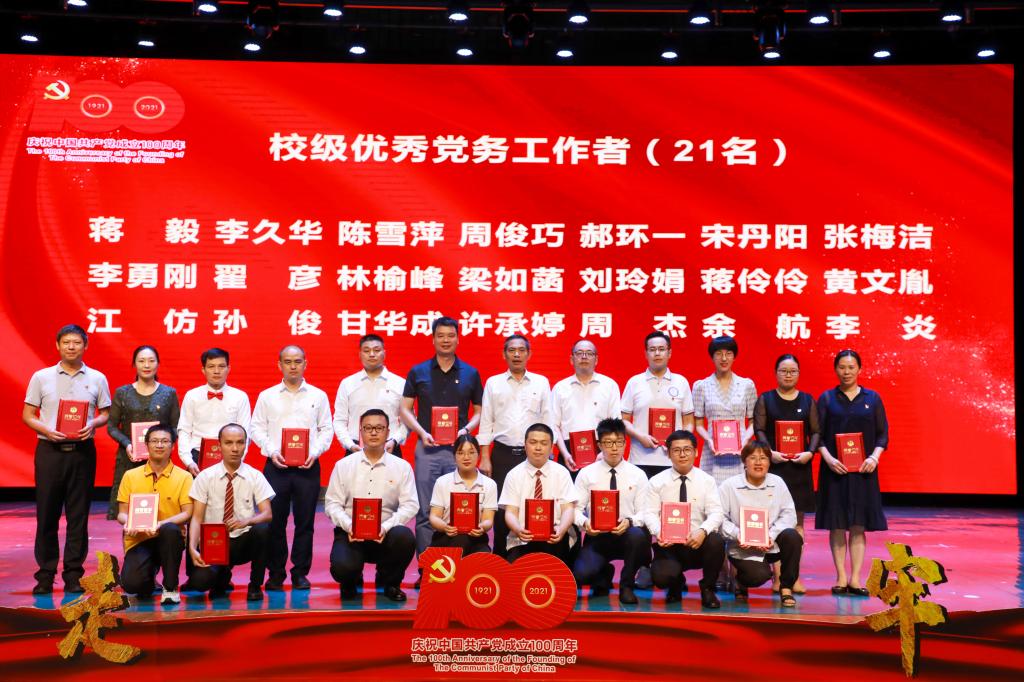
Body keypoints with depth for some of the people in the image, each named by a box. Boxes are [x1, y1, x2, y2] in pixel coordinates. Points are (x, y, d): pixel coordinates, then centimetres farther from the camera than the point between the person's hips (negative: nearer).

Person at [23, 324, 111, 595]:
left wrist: (93, 424, -11)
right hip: (50, 450, 0)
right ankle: (45, 574, 11)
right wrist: (46, 430, -12)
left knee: (78, 514, 2)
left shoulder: (97, 379, 7)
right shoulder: (41, 377, 6)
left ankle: (73, 575, 9)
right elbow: (27, 414, 6)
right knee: (47, 513, 2)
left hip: (82, 450, 0)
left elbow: (106, 414, 10)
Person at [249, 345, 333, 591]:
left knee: (305, 521, 2)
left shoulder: (318, 396, 9)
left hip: (308, 466, 0)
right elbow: (257, 428, 7)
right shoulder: (267, 396, 9)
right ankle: (275, 573, 12)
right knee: (275, 520, 1)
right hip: (276, 465, 0)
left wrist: (314, 452, -7)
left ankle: (300, 573, 12)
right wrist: (271, 451, -7)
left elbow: (326, 429, 8)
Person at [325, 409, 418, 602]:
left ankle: (389, 582, 1)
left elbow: (410, 505, -4)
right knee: (342, 567, -31)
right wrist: (349, 526, -16)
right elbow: (332, 503, 2)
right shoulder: (343, 465, 6)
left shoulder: (402, 467, 4)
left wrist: (385, 527, -19)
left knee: (405, 537, -33)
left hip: (385, 534, 1)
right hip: (350, 533, 0)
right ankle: (351, 581, 13)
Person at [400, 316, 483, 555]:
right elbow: (405, 409, 6)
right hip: (427, 448, 0)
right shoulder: (418, 372, 5)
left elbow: (480, 411, 10)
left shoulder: (470, 374, 6)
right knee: (425, 511, 3)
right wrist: (422, 432, -9)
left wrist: (466, 429, -8)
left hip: (459, 448, 0)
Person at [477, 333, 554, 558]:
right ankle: (500, 556, 11)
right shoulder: (493, 383, 6)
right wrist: (485, 458, -1)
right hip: (502, 454, 0)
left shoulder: (541, 382, 7)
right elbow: (486, 423, 5)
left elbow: (548, 422, 7)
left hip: (532, 455, 0)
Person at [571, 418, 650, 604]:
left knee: (637, 535, -38)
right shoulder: (586, 474, 4)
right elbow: (576, 508, -1)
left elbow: (644, 512, -1)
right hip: (596, 536, 0)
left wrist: (629, 522, -22)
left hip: (627, 534, 0)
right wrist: (584, 522, -22)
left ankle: (626, 585, -9)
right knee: (581, 574, -28)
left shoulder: (638, 475, 4)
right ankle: (604, 574, 14)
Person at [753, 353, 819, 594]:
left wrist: (809, 453, -10)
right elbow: (759, 430, -2)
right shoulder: (765, 399, 5)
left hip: (799, 466, 2)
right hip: (773, 465, -2)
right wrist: (770, 452, -16)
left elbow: (816, 432, 7)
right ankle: (777, 575, 3)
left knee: (797, 520, 4)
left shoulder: (808, 400, 10)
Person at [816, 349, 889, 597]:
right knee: (836, 524, 1)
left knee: (858, 525, 1)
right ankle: (841, 578, 7)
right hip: (834, 469, -1)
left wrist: (874, 456, -10)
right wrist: (828, 458, -15)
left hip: (863, 470, 1)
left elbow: (883, 433, 6)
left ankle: (855, 578, 6)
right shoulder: (826, 399, 3)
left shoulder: (872, 399, 7)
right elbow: (817, 434, 0)